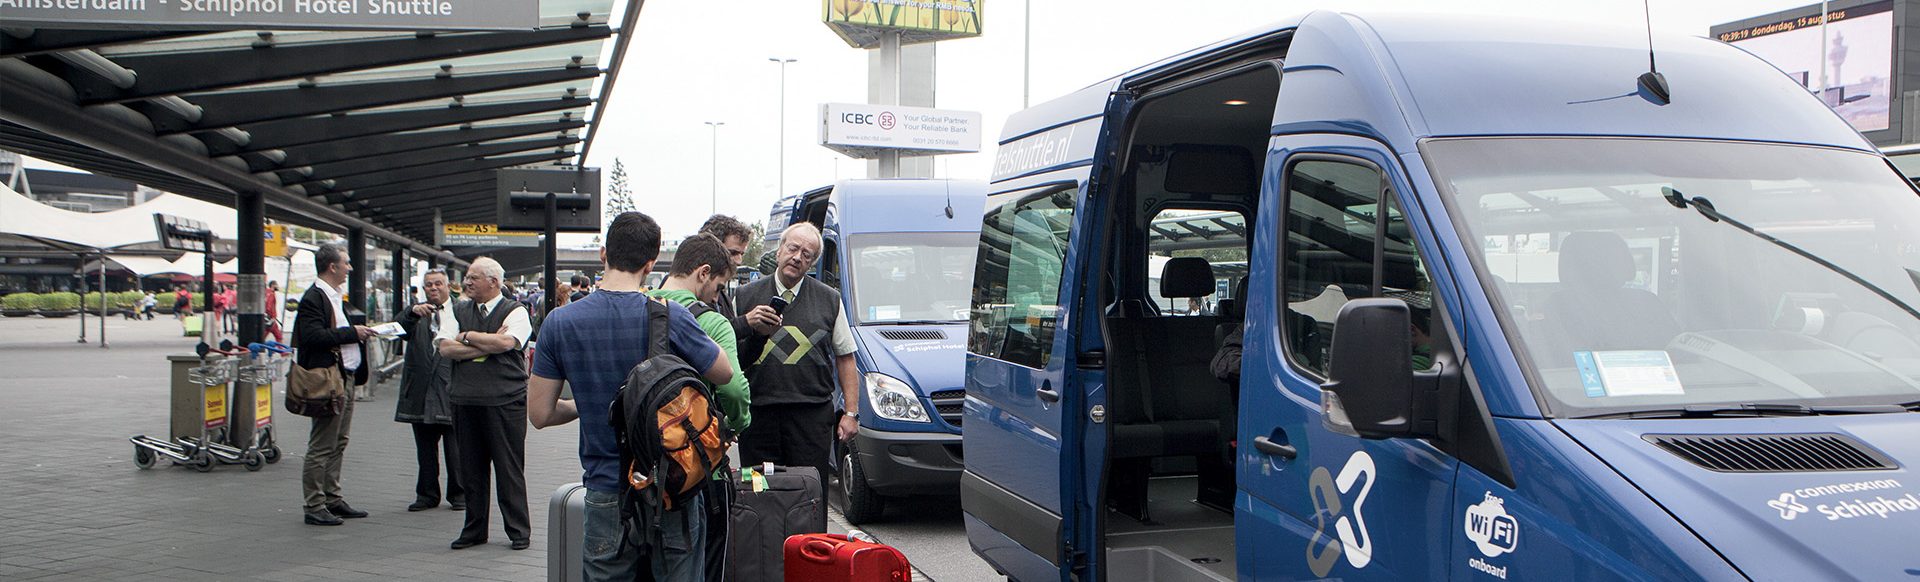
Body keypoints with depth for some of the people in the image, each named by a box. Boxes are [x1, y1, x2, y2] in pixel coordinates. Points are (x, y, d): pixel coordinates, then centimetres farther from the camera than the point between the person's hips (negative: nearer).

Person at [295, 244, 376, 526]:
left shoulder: (338, 296, 18)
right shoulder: (313, 298, -13)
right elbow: (315, 336, -25)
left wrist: (361, 331, 6)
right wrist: (352, 333, -18)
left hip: (346, 378, 10)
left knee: (338, 444, 15)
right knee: (321, 447, -4)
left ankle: (333, 499, 23)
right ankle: (315, 506, 1)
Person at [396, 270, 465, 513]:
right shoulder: (416, 313, 10)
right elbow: (399, 327, -9)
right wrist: (413, 312, -27)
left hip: (450, 390, -3)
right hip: (421, 390, 3)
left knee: (455, 447, 1)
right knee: (425, 447, 10)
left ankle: (458, 494, 11)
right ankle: (427, 494, 19)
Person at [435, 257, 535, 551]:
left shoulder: (515, 311, 1)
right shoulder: (456, 311, 13)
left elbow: (506, 342, -17)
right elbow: (445, 347, -2)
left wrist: (468, 336, -6)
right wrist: (488, 346, -8)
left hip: (506, 400, -4)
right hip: (465, 400, 4)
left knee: (510, 467, -1)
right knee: (470, 468, 9)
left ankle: (519, 530, 8)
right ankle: (474, 529, 20)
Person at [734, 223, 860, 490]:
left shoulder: (829, 300, 10)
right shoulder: (746, 296, 10)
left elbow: (845, 358, 9)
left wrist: (851, 412, 2)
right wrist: (746, 324, -11)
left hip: (812, 417, -1)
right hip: (758, 415, 1)